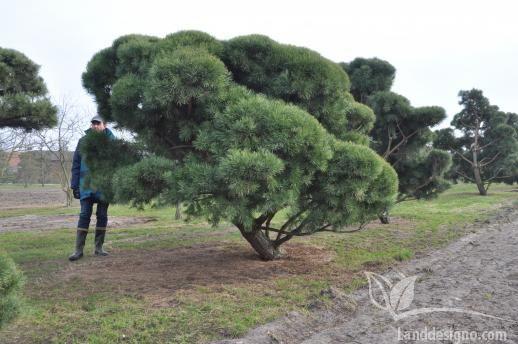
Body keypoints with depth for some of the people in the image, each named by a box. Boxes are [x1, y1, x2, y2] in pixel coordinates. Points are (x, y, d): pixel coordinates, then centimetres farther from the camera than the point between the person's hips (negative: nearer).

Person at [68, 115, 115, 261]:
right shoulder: (83, 141, 4)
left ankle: (99, 247, 20)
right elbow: (76, 165, 5)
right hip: (86, 185, 0)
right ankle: (79, 249, 7)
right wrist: (75, 185, 0)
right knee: (84, 216, 1)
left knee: (102, 216, 8)